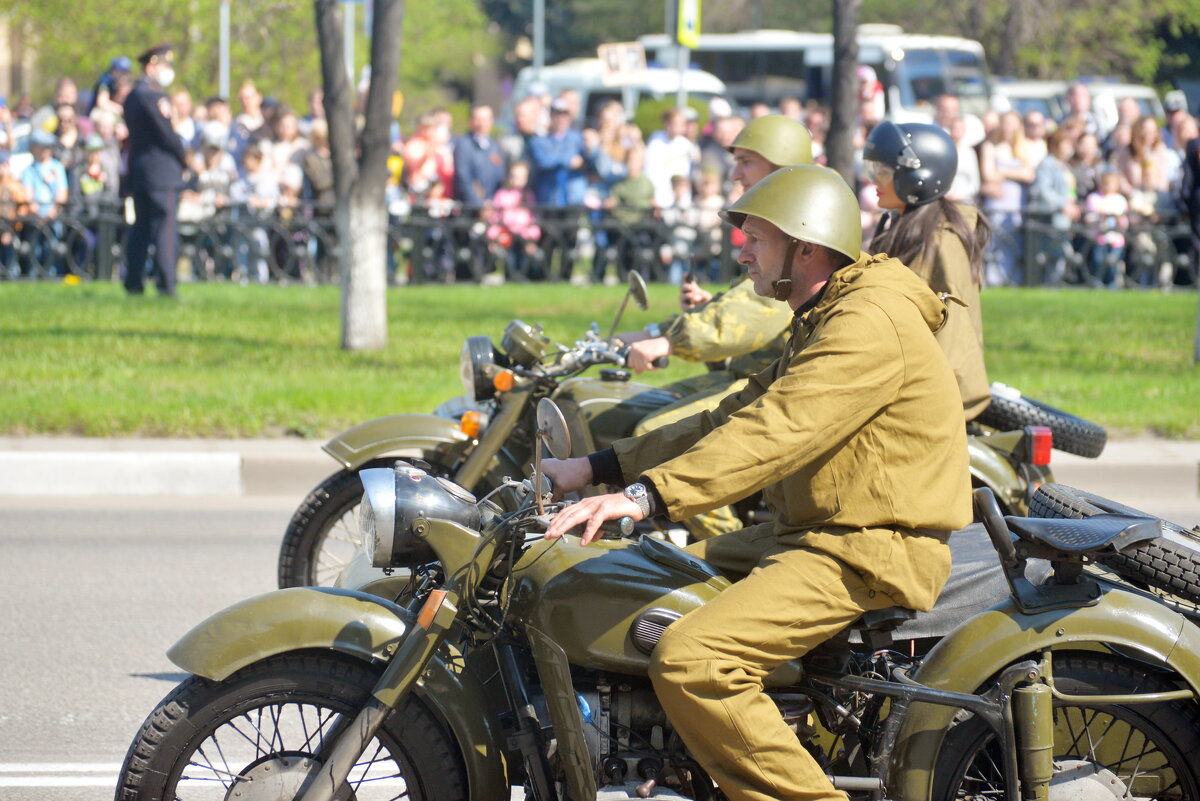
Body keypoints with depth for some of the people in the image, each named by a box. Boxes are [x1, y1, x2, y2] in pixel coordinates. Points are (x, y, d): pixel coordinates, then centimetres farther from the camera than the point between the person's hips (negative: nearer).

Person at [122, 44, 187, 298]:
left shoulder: (133, 96, 16)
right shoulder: (152, 96, -13)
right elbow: (166, 133, -15)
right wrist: (185, 159, 0)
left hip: (137, 171, 9)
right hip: (161, 172, -9)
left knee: (140, 228, 12)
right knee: (164, 227, -9)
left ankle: (133, 282, 13)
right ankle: (165, 284, -12)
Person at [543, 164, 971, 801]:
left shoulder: (869, 324, -17)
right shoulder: (822, 323, 20)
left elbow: (776, 431, -30)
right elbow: (733, 420, 20)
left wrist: (647, 496, -38)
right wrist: (599, 469, 13)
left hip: (869, 554, -12)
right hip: (813, 533, 12)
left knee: (690, 659, -26)